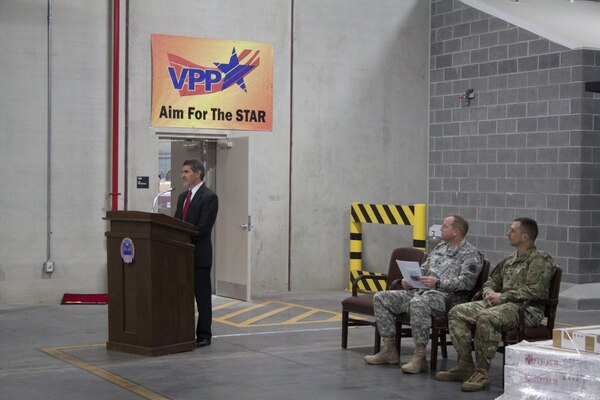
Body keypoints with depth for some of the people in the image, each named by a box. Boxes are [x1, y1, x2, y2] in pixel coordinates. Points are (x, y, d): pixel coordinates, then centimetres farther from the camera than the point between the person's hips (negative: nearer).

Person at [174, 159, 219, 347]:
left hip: (199, 254, -7)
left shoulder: (209, 196, -8)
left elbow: (203, 227, -16)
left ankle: (204, 335, 5)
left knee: (202, 296, 0)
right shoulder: (183, 196, 18)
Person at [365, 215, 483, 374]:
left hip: (446, 296, -9)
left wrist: (438, 283, -26)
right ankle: (389, 350, -2)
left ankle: (419, 356, -34)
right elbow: (423, 269, 28)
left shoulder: (470, 254, -3)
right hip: (420, 291, 9)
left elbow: (466, 281, -16)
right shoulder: (440, 247, 23)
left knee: (418, 303, -41)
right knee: (381, 298, -2)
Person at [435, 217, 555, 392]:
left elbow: (534, 290, -19)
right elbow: (492, 281, 27)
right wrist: (489, 293, 2)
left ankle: (481, 373, -28)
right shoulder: (509, 260, 21)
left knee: (486, 318, -37)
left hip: (526, 309, -9)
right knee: (457, 313, -5)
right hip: (501, 304, 9)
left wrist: (502, 296, -16)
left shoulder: (540, 260, -6)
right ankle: (465, 365, -4)